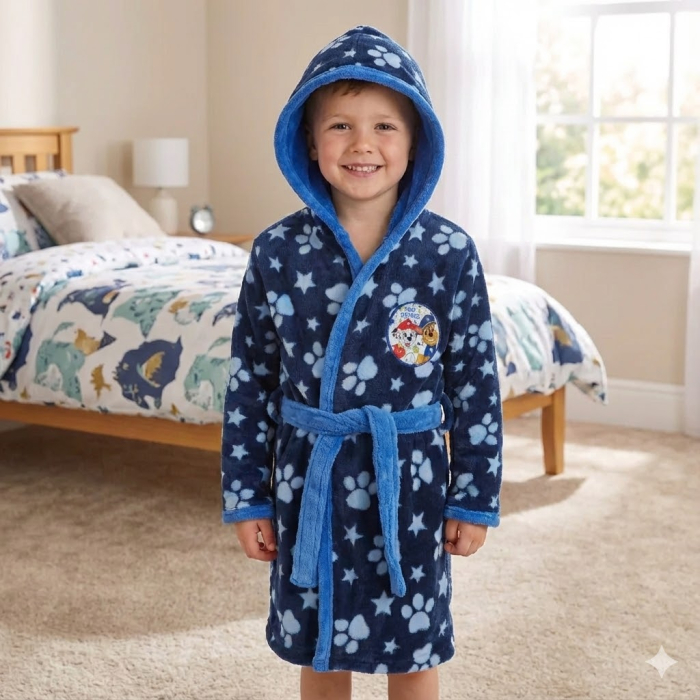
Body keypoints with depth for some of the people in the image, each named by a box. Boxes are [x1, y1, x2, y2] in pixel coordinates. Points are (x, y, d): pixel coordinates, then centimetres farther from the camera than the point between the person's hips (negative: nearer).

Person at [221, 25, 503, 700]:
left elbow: (476, 383, -4)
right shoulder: (278, 251, -7)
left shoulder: (448, 253, -10)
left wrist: (475, 499, -1)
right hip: (308, 481, 1)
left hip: (408, 483, -1)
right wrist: (246, 498, 1)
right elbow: (249, 383, -1)